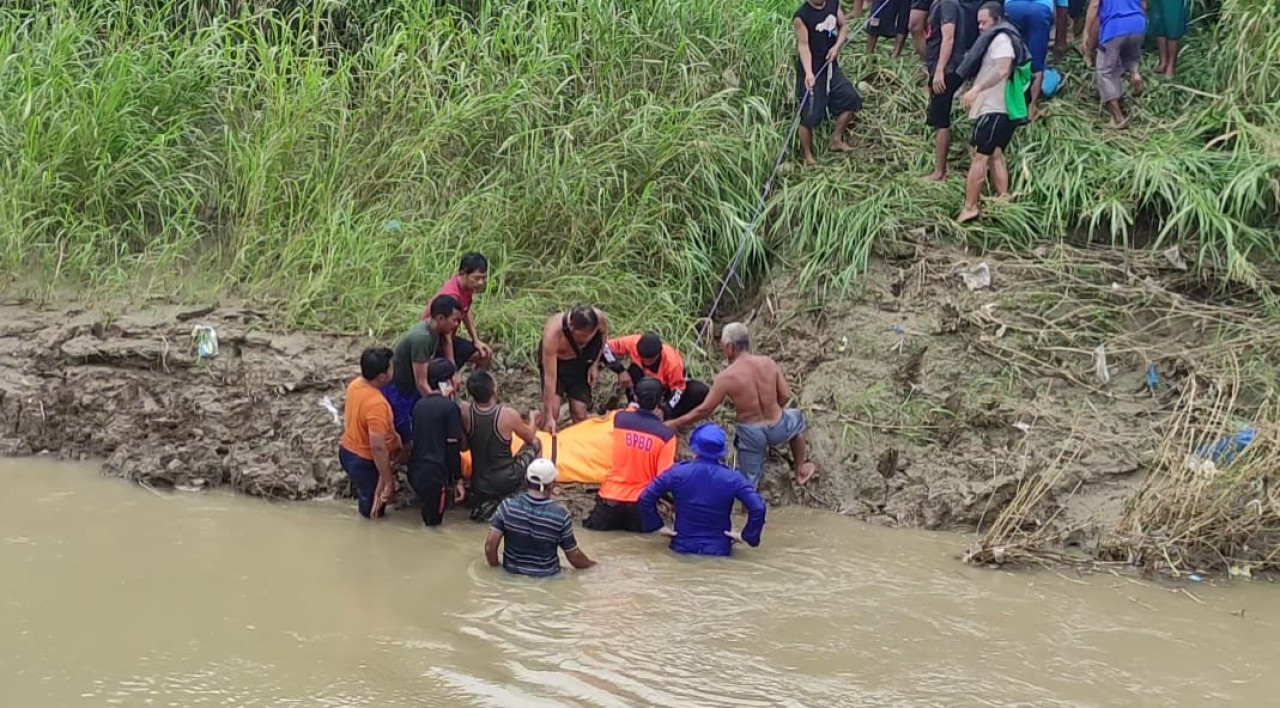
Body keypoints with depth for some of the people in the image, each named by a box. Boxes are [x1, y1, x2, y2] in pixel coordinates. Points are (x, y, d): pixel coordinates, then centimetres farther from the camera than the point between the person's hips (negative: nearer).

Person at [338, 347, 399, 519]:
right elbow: (378, 448, -31)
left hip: (347, 451, 8)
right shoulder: (376, 404, -34)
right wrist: (388, 481, -21)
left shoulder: (355, 384, -8)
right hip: (364, 462, -8)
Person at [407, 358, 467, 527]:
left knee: (427, 516, 21)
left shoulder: (419, 404, 10)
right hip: (435, 475, -7)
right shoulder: (450, 407, -11)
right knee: (434, 520, 2)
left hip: (415, 471, 7)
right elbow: (453, 448, -11)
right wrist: (458, 481, -5)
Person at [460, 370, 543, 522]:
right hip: (507, 482, -3)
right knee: (535, 444, 21)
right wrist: (533, 419, 21)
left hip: (478, 485, 3)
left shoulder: (465, 412, -14)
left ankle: (485, 503, 8)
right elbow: (530, 438, 0)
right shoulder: (508, 415, -21)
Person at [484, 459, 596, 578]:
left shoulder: (508, 506, -13)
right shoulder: (560, 515, -16)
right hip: (547, 579, -3)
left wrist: (495, 568, 5)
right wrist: (592, 566, 16)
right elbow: (574, 556, -4)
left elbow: (490, 545, -13)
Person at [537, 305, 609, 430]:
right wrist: (549, 417, -35)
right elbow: (550, 377, -37)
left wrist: (595, 364, -9)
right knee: (553, 409, -19)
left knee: (579, 414, -2)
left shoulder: (600, 319, -33)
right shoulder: (553, 333, -42)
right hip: (554, 359, -3)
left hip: (580, 362, 3)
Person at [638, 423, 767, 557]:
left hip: (683, 547, 1)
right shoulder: (732, 479, -9)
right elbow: (758, 507, -15)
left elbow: (645, 498, -6)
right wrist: (746, 535, -2)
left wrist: (656, 525, 5)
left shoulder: (677, 472, -7)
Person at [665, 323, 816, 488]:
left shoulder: (726, 377, -17)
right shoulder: (768, 363, -8)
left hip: (751, 434, -2)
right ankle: (800, 471, 45)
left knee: (748, 483, 18)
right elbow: (785, 396, 1)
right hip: (777, 429, 3)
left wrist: (674, 424, 1)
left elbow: (704, 410, -11)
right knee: (796, 418, 39)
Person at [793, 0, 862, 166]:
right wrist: (808, 73, -36)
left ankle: (836, 139, 23)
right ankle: (808, 157, 11)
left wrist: (837, 46, -11)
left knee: (851, 99, 8)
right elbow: (803, 45, -24)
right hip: (811, 69, -7)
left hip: (830, 65, 7)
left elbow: (843, 27, 8)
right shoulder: (801, 17, -20)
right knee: (809, 115, -4)